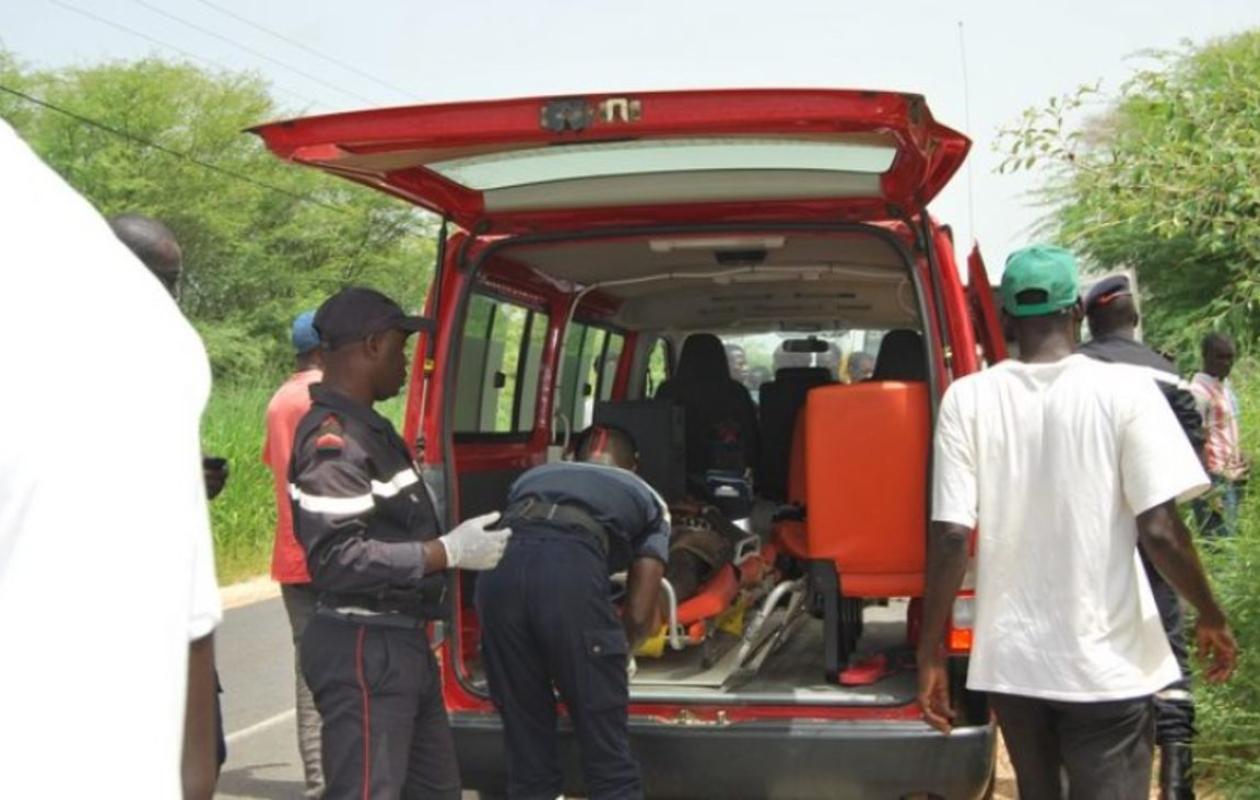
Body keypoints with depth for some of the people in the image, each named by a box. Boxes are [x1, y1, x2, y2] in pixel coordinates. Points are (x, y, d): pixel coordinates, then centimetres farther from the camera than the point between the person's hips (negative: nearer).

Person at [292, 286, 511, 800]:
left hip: (400, 642, 11)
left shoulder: (366, 428, 14)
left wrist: (453, 542, 11)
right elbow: (337, 559, -27)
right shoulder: (334, 438, -19)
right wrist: (448, 552, -23)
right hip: (363, 651, -11)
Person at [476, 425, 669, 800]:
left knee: (527, 754, 15)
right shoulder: (647, 498, 31)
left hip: (499, 569, 4)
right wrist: (615, 653, 46)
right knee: (608, 757, 7)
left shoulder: (533, 476, 39)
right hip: (572, 569, -3)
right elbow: (640, 614, 24)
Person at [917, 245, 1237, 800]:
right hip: (1107, 663, -2)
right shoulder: (1125, 389, -9)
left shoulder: (967, 399, -4)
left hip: (1010, 660, 3)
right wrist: (1211, 618, 5)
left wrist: (931, 652, 0)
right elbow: (1159, 530, -11)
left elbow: (951, 537, -8)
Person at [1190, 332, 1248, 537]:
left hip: (1233, 476, 9)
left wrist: (1241, 460, 11)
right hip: (1215, 478, -9)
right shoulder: (1199, 390, -15)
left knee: (1231, 534, 11)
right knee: (1221, 538, -10)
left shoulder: (1226, 385, 13)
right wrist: (1209, 488, -20)